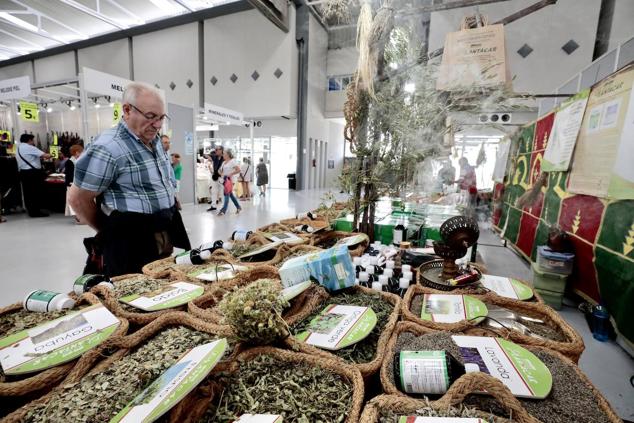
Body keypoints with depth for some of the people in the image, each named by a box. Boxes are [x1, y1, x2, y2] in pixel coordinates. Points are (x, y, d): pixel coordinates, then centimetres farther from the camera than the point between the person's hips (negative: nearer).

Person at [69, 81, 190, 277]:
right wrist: (109, 231, 1)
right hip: (132, 243, -7)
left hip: (166, 237, 8)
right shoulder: (108, 148, -17)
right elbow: (77, 198, -10)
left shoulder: (155, 140, 8)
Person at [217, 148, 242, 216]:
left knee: (227, 194, -11)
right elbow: (221, 170, 20)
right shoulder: (224, 162, 16)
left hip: (230, 180, -8)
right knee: (230, 194, 11)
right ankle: (238, 207, 21)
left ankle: (223, 210, -10)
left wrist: (230, 174, -20)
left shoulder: (233, 161, -8)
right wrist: (221, 173, -3)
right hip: (225, 180, 8)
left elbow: (238, 170, -17)